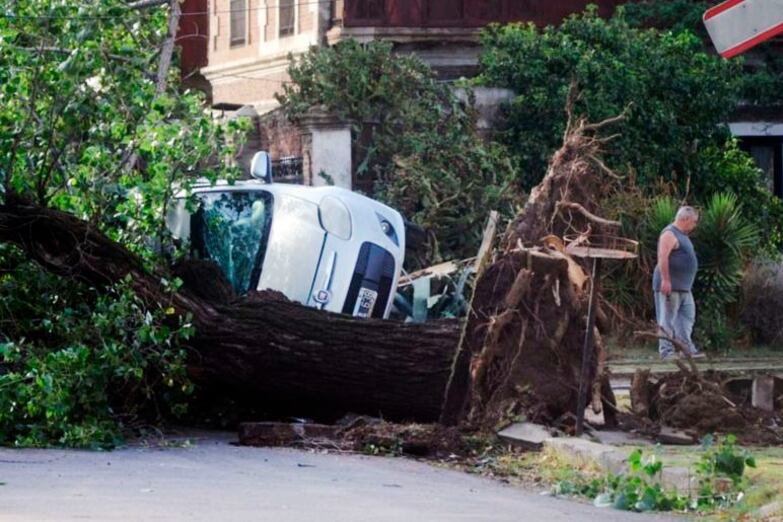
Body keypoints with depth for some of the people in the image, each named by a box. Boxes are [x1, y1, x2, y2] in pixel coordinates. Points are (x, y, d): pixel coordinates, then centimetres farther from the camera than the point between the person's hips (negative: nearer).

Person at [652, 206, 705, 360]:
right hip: (670, 286, -10)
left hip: (684, 288, 10)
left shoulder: (682, 236, 20)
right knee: (667, 319, -7)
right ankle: (666, 351, -7)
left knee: (687, 317, 8)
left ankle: (688, 348, 10)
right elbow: (662, 257, -22)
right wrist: (665, 280, -27)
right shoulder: (670, 234, -12)